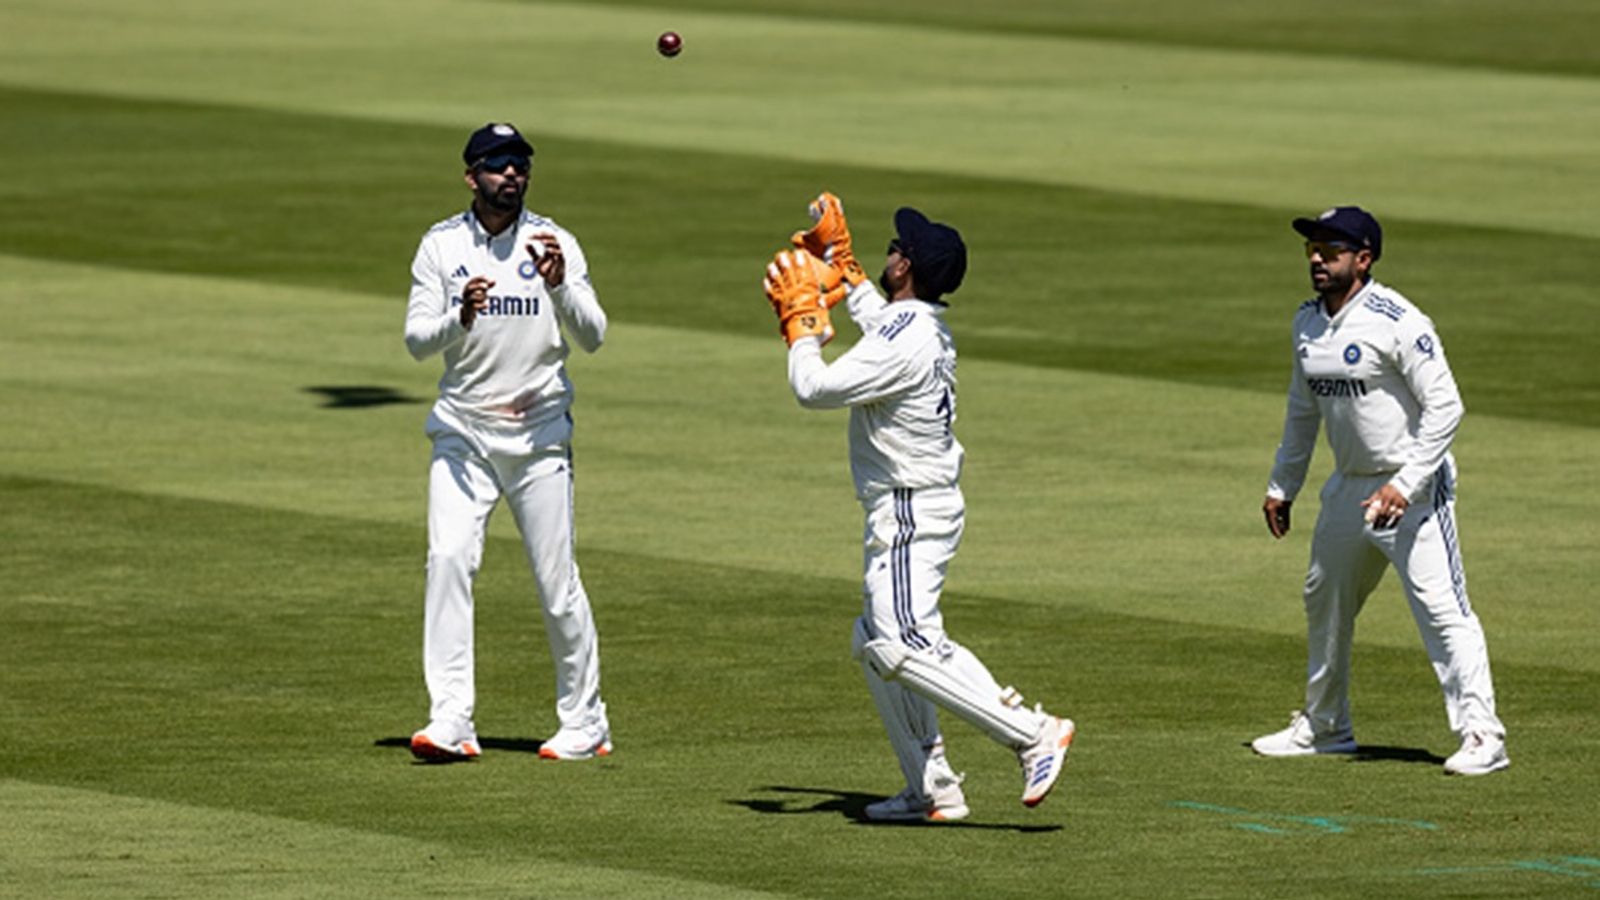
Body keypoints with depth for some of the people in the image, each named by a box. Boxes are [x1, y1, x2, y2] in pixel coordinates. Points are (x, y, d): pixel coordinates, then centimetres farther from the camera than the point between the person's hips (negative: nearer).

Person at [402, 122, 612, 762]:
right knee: (448, 560, -15)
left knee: (557, 579, 0)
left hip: (539, 431, -1)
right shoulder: (441, 246, 2)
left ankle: (585, 722, 13)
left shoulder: (553, 243, 0)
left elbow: (593, 337, -7)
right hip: (462, 431, 1)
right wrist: (461, 317, -25)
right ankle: (450, 721, -16)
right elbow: (416, 339, -5)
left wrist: (559, 284, -25)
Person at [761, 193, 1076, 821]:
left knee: (905, 647, -20)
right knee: (876, 645, 17)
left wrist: (802, 320, -7)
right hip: (902, 510, 11)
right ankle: (932, 790, 17)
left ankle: (1033, 734, -25)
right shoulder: (926, 327, 10)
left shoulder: (902, 344, -22)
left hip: (911, 511, -11)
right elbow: (874, 315, 35)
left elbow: (813, 389, -20)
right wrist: (836, 257, 37)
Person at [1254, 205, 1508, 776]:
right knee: (1324, 602, 18)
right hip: (1349, 487, 9)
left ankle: (1481, 736, -14)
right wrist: (1282, 486, 20)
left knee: (1441, 608, -15)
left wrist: (1405, 486, -25)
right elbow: (1303, 409, 20)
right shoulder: (1308, 321, 7)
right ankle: (1324, 726, 34)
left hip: (1414, 488, -9)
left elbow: (1445, 406, -20)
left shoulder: (1398, 322, -19)